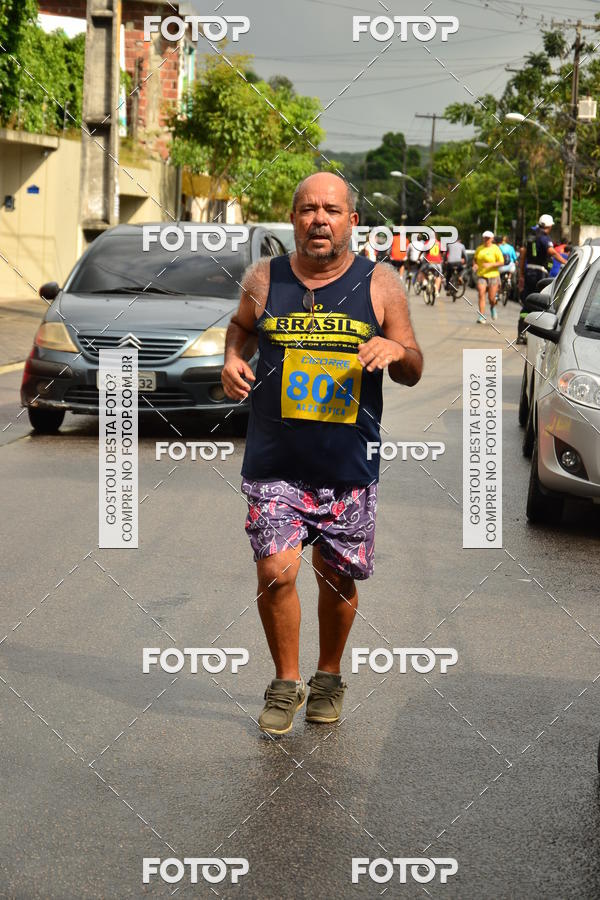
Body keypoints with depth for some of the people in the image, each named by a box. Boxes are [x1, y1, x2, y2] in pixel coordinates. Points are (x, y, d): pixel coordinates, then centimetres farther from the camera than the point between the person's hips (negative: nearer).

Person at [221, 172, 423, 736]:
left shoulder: (379, 284, 0)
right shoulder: (264, 279, 3)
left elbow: (413, 372, 5)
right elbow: (241, 327, 23)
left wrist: (396, 351, -17)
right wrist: (232, 359, 2)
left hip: (350, 467, 0)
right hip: (275, 463, 0)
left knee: (338, 578, 10)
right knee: (275, 572, -11)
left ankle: (328, 678, 35)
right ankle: (286, 682, 11)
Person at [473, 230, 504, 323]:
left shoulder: (495, 249, -3)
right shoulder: (479, 248, 8)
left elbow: (501, 262, -6)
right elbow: (475, 259, 23)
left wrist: (490, 264, -19)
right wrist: (475, 264, 0)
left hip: (493, 276, -2)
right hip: (481, 276, 2)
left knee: (491, 298, 1)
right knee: (481, 295, -13)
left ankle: (493, 308, 37)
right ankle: (481, 316, -13)